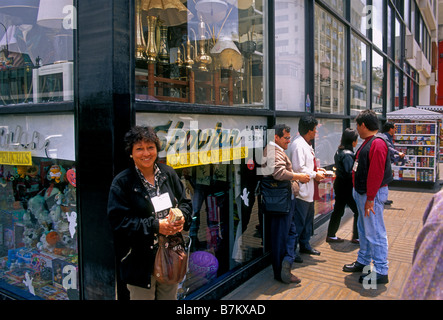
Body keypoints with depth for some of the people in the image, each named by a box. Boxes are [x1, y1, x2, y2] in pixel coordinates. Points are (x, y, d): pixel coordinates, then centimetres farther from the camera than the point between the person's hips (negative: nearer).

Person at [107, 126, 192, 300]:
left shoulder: (168, 174, 3)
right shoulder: (122, 182, -10)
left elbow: (185, 202, 9)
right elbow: (119, 222, -16)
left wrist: (181, 218, -13)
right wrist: (155, 226, -23)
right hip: (141, 261, -4)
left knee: (170, 296, 21)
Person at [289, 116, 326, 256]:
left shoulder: (307, 144, 16)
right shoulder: (298, 144, -18)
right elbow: (298, 168, -24)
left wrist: (317, 169, 9)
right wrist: (315, 175, -14)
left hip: (309, 190, 11)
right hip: (301, 190, -11)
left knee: (308, 219, 20)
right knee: (298, 222, -4)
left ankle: (305, 245, 34)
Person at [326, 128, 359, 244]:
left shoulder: (339, 151, 10)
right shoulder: (347, 154, -19)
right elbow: (350, 173, -22)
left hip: (339, 183, 10)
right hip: (346, 187, -10)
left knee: (338, 210, 15)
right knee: (358, 211, 3)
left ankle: (331, 235, 22)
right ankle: (356, 237, 11)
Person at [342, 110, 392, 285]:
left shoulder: (377, 143, -19)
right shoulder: (368, 142, 14)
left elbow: (376, 173, -24)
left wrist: (370, 198, -23)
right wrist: (359, 192, 18)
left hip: (373, 194, -11)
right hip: (362, 192, 11)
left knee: (375, 233, -5)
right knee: (364, 229, 20)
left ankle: (381, 272, 4)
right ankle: (363, 262, 34)